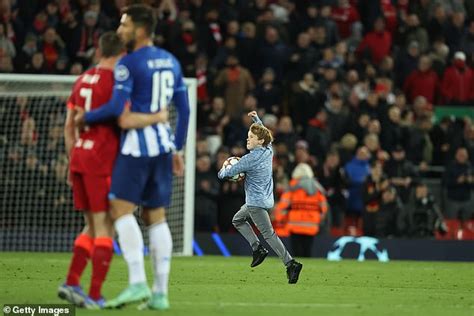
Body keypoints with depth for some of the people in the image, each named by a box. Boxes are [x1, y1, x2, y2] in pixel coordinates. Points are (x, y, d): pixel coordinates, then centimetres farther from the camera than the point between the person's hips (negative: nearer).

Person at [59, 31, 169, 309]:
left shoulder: (83, 80, 14)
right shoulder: (115, 81, -9)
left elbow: (69, 126, 17)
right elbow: (125, 119, -23)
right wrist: (158, 117, -8)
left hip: (79, 157, 8)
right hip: (102, 161, -8)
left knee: (92, 226, 16)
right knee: (105, 228, -3)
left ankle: (71, 283, 5)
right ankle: (95, 296, -5)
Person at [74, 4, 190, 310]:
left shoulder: (129, 63, -10)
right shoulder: (171, 61, 14)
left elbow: (117, 107, -18)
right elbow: (184, 109, 16)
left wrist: (85, 117, -2)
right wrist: (178, 149, 21)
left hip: (138, 142, -8)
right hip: (163, 142, 8)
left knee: (121, 208, -7)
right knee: (157, 216, 8)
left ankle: (137, 282, -19)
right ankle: (160, 292, 6)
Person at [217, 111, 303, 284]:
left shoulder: (250, 158, -19)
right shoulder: (268, 151, 4)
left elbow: (230, 171, -9)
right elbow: (263, 133, 27)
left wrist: (222, 172, 12)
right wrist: (256, 119, 26)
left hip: (257, 201, -10)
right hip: (264, 198, 10)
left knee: (269, 234, -10)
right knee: (237, 219, 23)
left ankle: (290, 263, -15)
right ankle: (257, 248, 13)